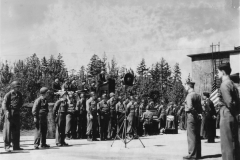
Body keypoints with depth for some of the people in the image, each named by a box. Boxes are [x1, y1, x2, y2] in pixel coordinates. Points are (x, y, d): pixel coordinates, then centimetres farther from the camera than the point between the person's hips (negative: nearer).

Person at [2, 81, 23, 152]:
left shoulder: (19, 94, 11)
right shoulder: (8, 94, -6)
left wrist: (18, 108, 6)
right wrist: (6, 111, -23)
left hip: (17, 114, 6)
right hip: (9, 113, -6)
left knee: (16, 130, 10)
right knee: (8, 130, -6)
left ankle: (16, 146, 18)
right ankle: (7, 146, 0)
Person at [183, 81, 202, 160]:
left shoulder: (189, 95, -12)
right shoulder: (198, 95, 12)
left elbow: (190, 107, -24)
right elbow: (200, 107, 12)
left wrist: (196, 114, -15)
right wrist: (199, 113, 5)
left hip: (191, 116, -8)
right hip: (197, 118, 8)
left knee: (191, 136, -4)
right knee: (197, 136, 12)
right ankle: (198, 154, 18)